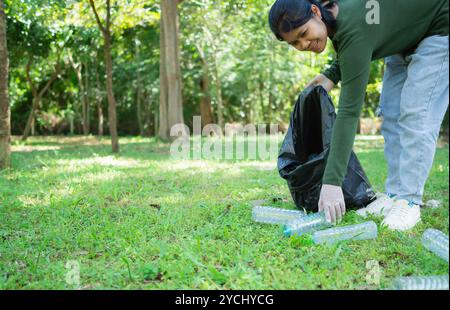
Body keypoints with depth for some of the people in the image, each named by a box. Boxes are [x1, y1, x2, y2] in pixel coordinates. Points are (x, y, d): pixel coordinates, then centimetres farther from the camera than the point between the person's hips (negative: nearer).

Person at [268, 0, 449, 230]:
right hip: (404, 39, 9)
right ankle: (394, 194, 2)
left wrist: (331, 182, -43)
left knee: (416, 114, -18)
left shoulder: (353, 32, -39)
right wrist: (332, 75, -12)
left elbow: (349, 111, -41)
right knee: (390, 114, 1)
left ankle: (408, 200, -14)